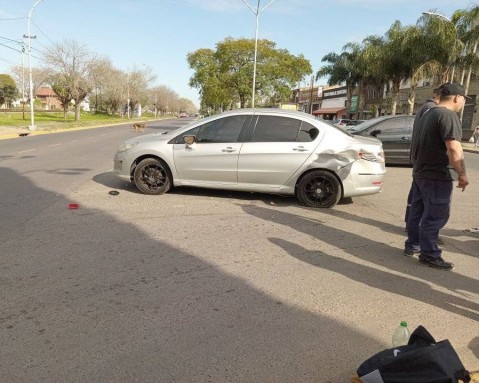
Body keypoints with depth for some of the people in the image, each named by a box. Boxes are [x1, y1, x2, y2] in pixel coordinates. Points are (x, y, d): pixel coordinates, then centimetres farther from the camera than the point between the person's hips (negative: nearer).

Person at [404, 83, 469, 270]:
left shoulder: (428, 114, 17)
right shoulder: (448, 115, -15)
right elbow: (453, 148, -24)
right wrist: (462, 174, -19)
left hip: (420, 172, 10)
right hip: (437, 175, -10)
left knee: (418, 211, 15)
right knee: (435, 216, -4)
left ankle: (413, 244, 24)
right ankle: (429, 254, 2)